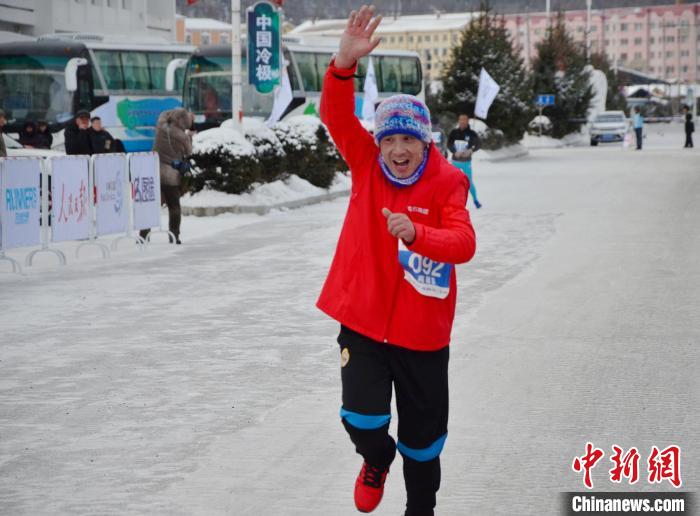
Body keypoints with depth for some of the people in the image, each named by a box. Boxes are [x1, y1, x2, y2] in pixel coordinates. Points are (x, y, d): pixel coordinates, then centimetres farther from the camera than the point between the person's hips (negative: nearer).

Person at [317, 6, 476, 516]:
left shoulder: (448, 183, -10)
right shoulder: (366, 164, -3)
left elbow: (463, 244, -22)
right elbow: (337, 115, -18)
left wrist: (415, 232, -41)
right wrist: (345, 63, -36)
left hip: (423, 333, -1)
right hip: (364, 321, 1)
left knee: (423, 435, 11)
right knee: (363, 418, -12)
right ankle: (377, 461, 26)